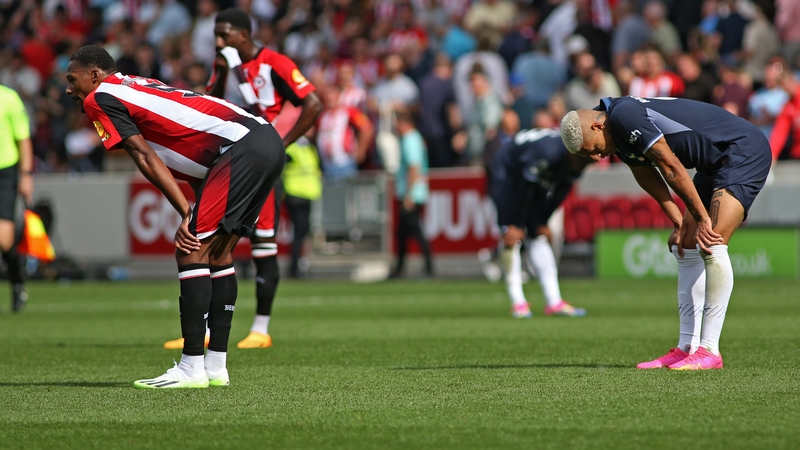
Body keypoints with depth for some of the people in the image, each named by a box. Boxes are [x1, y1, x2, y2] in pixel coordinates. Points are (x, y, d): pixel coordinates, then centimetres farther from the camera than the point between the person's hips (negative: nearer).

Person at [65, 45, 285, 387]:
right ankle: (216, 366, 16)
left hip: (241, 149, -9)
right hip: (269, 139, 9)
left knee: (192, 250, -7)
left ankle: (191, 369, -7)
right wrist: (200, 214, 11)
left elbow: (145, 158, -5)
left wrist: (187, 215, -7)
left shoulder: (98, 99, 2)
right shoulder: (137, 87, 28)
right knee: (218, 251, 15)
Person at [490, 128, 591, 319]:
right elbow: (525, 188, -29)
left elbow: (559, 192, -3)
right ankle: (518, 301, -12)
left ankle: (554, 301, -3)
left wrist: (542, 222, 0)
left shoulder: (576, 161, -18)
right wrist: (514, 225, -19)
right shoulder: (548, 152, -40)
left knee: (538, 236, 2)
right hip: (508, 172, -7)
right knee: (513, 237, -13)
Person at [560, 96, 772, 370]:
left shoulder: (624, 116, -24)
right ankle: (687, 347, 10)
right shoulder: (618, 139, 6)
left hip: (744, 151, -11)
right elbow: (650, 180, 15)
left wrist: (702, 219, -15)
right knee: (686, 247, 8)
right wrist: (680, 224, 6)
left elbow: (671, 167, -22)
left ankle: (709, 350, -17)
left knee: (712, 244, -19)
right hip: (714, 165, 11)